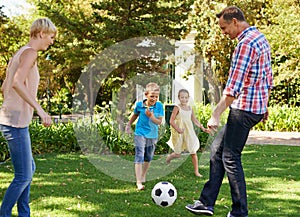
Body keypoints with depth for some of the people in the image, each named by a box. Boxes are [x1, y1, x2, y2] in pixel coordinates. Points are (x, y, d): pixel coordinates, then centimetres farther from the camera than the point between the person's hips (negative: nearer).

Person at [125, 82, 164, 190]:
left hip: (153, 135, 2)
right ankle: (139, 182, -15)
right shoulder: (139, 105, -8)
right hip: (140, 134, -2)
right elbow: (135, 115, 12)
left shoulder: (159, 106, -9)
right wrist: (128, 124, 19)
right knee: (139, 156, -12)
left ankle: (143, 176, 38)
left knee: (148, 157, 16)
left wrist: (151, 116, -26)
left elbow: (159, 122, -11)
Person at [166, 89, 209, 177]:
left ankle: (196, 171, 8)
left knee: (193, 152, 0)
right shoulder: (177, 108, -10)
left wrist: (202, 128, 4)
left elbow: (195, 120, 14)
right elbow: (171, 121, -14)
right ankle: (170, 157, 44)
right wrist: (178, 129, -27)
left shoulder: (190, 108, 6)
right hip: (179, 133, -4)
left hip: (189, 132, 4)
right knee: (178, 154, 8)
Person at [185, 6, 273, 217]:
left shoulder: (246, 44, -18)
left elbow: (233, 86, -23)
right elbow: (268, 77, 20)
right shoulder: (261, 38, 14)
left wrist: (216, 115, -23)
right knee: (217, 152, 14)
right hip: (257, 107, 10)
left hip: (244, 108, -10)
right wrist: (264, 105, 27)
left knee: (231, 158, -2)